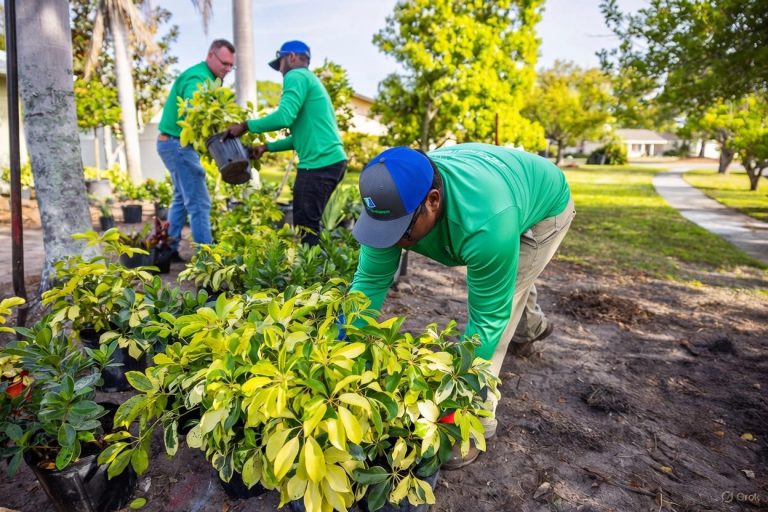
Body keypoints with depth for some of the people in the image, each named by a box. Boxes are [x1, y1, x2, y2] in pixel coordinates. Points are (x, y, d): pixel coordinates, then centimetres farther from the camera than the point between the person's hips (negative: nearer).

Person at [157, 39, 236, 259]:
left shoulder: (207, 77, 15)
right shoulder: (196, 79, -16)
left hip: (175, 143, 11)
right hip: (178, 144, -11)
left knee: (182, 198, 17)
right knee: (199, 203, -11)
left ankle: (169, 250, 25)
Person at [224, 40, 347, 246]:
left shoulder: (296, 76, -3)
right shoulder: (311, 80, 28)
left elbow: (284, 117, -19)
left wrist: (246, 126, -6)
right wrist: (267, 147, 24)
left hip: (320, 164, -10)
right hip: (332, 160, 10)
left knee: (305, 227, -5)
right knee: (310, 223, 15)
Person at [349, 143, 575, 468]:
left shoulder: (487, 224, -49)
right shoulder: (397, 200, -32)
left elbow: (488, 318, -39)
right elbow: (369, 281, -25)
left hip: (545, 202, -6)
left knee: (496, 304, -18)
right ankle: (533, 327, 62)